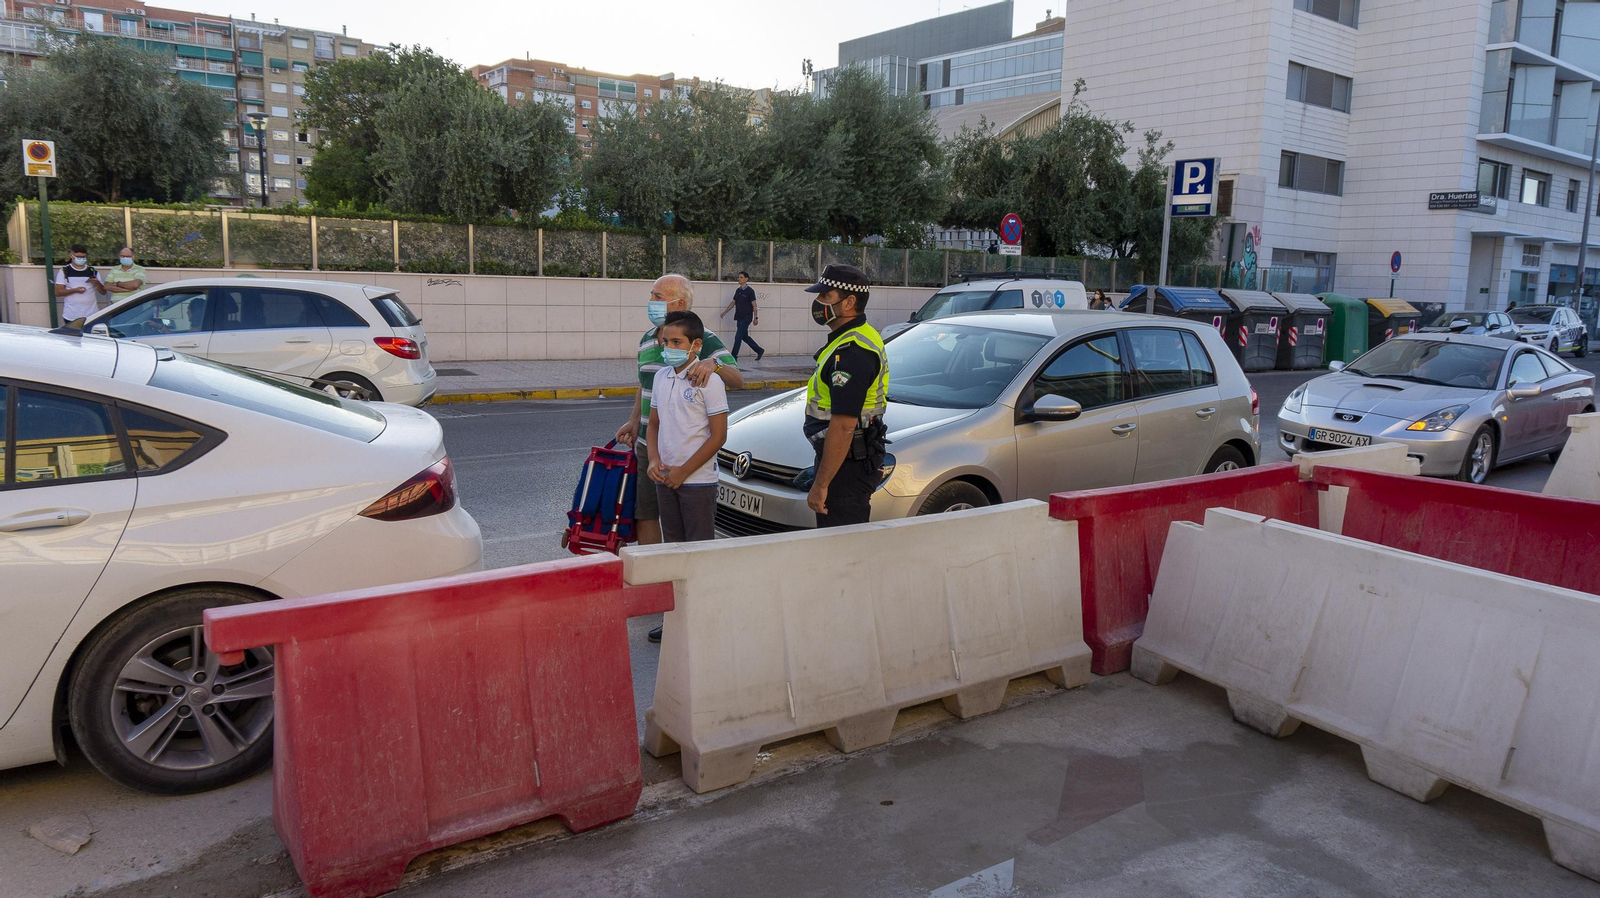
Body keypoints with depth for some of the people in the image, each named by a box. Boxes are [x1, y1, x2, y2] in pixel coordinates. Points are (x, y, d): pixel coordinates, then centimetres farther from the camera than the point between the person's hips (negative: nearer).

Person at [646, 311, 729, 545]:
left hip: (698, 481, -6)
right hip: (665, 479, 6)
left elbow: (718, 436, -12)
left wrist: (684, 471, -12)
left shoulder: (709, 381, -10)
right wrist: (654, 459, -1)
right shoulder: (661, 376, 9)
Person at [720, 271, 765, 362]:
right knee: (744, 337, 13)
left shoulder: (750, 291, -9)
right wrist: (725, 312, 14)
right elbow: (733, 302, 19)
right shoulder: (738, 290, 12)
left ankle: (734, 357, -2)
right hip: (739, 318, 8)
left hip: (746, 318, -8)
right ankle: (759, 350, 25)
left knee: (738, 337, -8)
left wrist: (755, 318, -13)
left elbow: (754, 305, -10)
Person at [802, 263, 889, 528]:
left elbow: (843, 427, -28)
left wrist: (821, 484, -24)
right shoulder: (863, 337, 13)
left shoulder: (851, 352, -23)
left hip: (847, 464, -11)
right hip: (860, 459, 11)